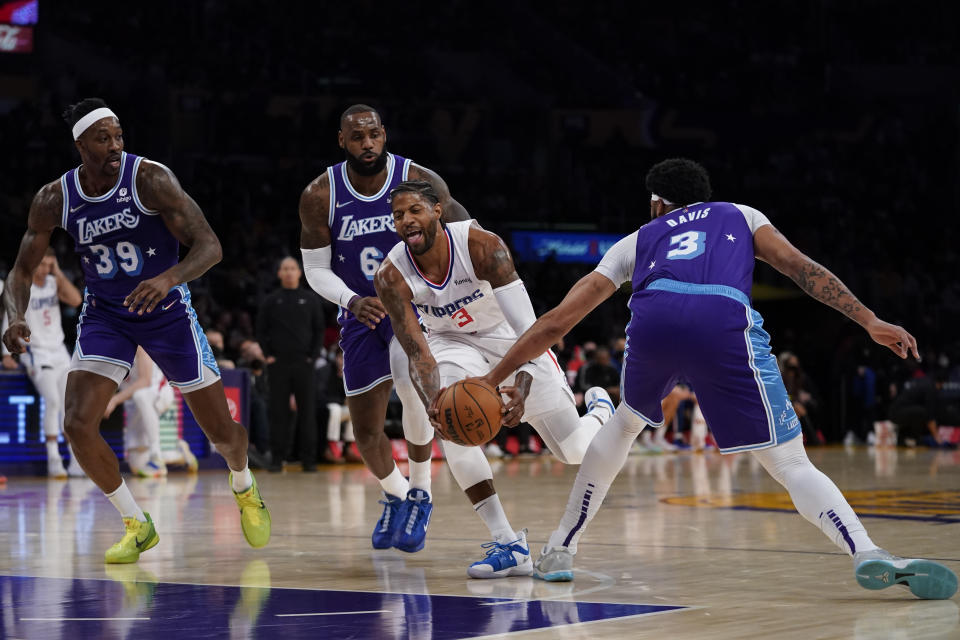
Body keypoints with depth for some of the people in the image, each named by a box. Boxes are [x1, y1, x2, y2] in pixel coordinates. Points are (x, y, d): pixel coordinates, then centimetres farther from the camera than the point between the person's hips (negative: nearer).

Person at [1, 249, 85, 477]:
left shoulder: (54, 283, 7)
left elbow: (76, 300, -7)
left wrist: (59, 274, -8)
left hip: (59, 351, 6)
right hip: (37, 354, -6)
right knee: (53, 401, -21)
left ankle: (76, 461, 6)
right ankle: (53, 460, -17)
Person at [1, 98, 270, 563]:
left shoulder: (150, 179, -22)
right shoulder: (54, 200, -12)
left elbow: (210, 246, -25)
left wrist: (169, 278, -46)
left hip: (167, 310, -2)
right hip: (105, 315, 2)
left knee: (221, 429, 3)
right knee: (78, 425, -17)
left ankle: (244, 489, 40)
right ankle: (137, 525, 3)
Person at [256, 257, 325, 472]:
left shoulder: (310, 299, 8)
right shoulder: (271, 301, 8)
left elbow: (319, 330, 9)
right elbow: (261, 330, 10)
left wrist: (313, 355, -2)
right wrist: (268, 355, -1)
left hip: (303, 363, 0)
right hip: (278, 363, 0)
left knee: (307, 411, -1)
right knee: (278, 412, 0)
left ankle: (308, 458, 3)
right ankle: (277, 458, 3)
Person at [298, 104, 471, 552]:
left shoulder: (422, 183, -16)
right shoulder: (320, 196, -12)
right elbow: (316, 269, -6)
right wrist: (351, 301, -24)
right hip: (361, 315, 2)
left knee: (411, 382, -33)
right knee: (366, 431, 2)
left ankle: (420, 494, -13)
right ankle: (396, 497, 35)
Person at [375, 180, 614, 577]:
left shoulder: (481, 245, -32)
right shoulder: (391, 277, -25)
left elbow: (527, 325, -35)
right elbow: (419, 355, -26)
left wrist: (523, 385, -52)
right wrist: (434, 405, -47)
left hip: (511, 339, -1)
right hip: (453, 342, 1)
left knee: (573, 451, 2)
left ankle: (599, 409, 44)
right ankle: (508, 545, -26)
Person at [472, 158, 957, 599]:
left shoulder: (636, 241, 38)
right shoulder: (740, 216, 37)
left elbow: (556, 322, 35)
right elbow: (802, 268, 18)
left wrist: (493, 378, 41)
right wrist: (870, 321, 14)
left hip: (653, 318, 2)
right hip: (725, 320, -2)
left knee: (626, 422, 33)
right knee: (791, 463, 1)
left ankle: (560, 549, 34)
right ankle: (866, 554, -25)